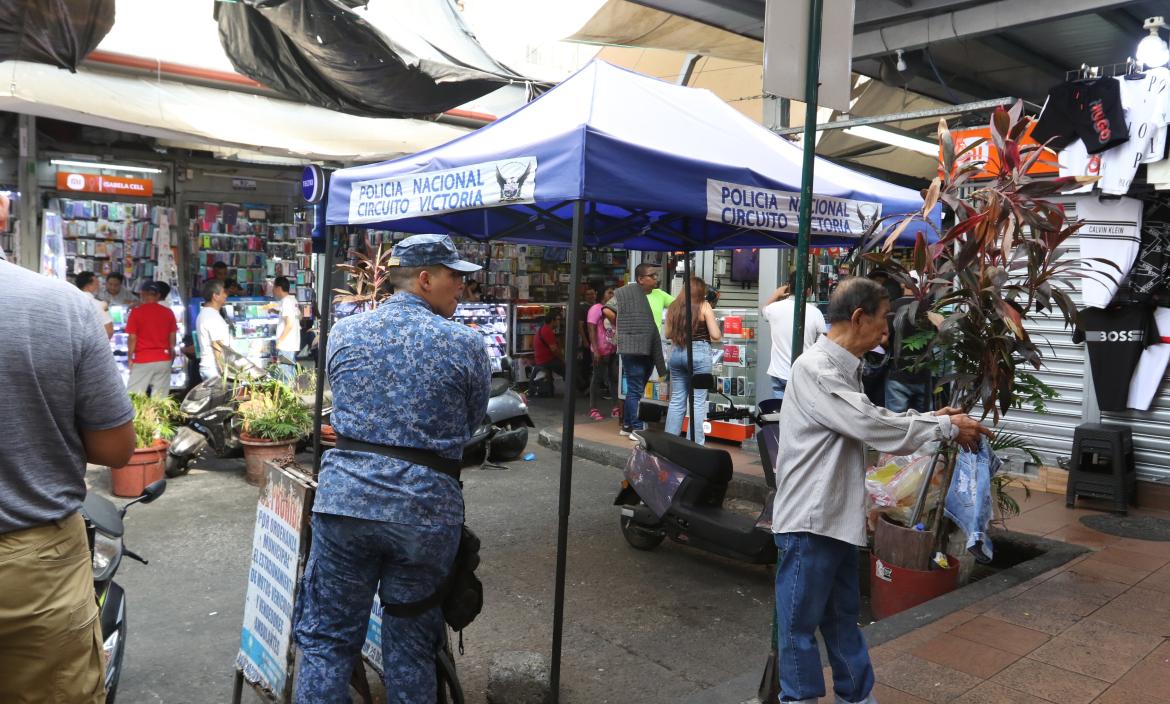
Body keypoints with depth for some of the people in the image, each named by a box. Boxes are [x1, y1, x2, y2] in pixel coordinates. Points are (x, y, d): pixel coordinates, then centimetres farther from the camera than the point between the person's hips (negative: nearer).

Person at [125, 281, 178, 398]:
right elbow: (172, 338, 8)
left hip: (142, 360, -3)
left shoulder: (136, 311, -4)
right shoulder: (168, 312, 5)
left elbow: (132, 338, -5)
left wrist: (129, 358, 6)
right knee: (160, 399, 3)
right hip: (163, 359, 3)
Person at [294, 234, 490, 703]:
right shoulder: (466, 344, -3)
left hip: (345, 496, 2)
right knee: (411, 647, 13)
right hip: (426, 506, -2)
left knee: (327, 638, 13)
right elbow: (472, 424, 7)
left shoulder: (343, 332, 6)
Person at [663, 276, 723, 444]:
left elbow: (667, 334, 14)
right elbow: (716, 336, -7)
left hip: (676, 352, 5)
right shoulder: (704, 306, -5)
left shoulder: (674, 307, 7)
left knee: (676, 400, 12)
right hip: (698, 352, -5)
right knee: (698, 402, 1)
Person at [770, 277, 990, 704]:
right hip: (809, 520, -10)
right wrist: (947, 428, -11)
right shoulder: (816, 368, -20)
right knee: (800, 624, 6)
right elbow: (874, 427, -22)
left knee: (843, 617, 22)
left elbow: (870, 422, 16)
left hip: (838, 517, 10)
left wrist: (931, 418, 6)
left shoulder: (842, 369, 12)